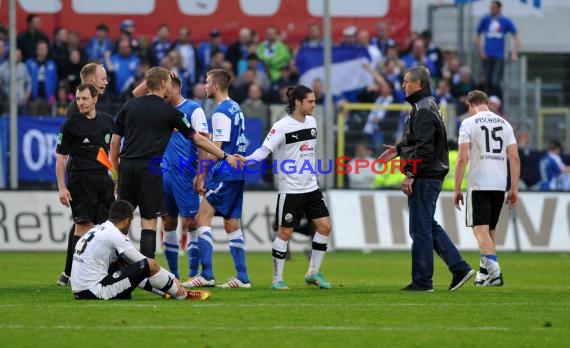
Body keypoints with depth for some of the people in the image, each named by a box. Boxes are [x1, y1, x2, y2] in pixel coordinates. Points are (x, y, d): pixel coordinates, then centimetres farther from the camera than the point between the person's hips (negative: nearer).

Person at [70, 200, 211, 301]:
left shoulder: (96, 230, 18)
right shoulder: (114, 235, -9)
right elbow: (147, 264, -4)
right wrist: (173, 279, 9)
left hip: (79, 292, 9)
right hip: (95, 292, -9)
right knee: (151, 265, -7)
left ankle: (164, 291, 29)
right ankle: (183, 295, 13)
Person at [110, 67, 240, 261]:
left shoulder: (129, 106, 11)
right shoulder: (169, 112, 2)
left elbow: (114, 141, 10)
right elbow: (198, 139, 8)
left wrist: (116, 172, 18)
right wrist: (225, 157, 17)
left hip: (126, 166, 4)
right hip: (149, 170, -4)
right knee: (149, 221, 0)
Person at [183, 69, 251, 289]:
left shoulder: (221, 112, -13)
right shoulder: (235, 109, 15)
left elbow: (216, 148, -17)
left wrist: (201, 175, -12)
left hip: (224, 174, -9)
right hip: (237, 174, 9)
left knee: (202, 219, -9)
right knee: (231, 224, 12)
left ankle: (206, 275, -16)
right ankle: (242, 278, 11)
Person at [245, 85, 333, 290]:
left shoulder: (311, 122, 9)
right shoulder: (282, 126, -13)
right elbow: (265, 149, -19)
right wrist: (247, 159, -37)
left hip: (311, 187, 7)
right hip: (290, 189, -7)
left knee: (325, 226, 1)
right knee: (285, 232, -2)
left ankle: (313, 273, 14)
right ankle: (277, 279, 7)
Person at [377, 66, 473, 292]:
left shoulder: (423, 111, -16)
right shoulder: (426, 106, 17)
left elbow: (425, 148, -22)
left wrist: (411, 175, -21)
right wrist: (399, 149, 19)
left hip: (424, 178, -11)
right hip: (431, 177, 11)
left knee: (420, 229, -4)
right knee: (429, 226, 16)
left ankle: (422, 281, 1)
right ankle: (459, 268, 14)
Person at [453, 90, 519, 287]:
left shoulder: (469, 123, -2)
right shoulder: (504, 123, 12)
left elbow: (463, 158, -9)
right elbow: (515, 158, 8)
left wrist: (457, 189, -4)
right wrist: (514, 189, 11)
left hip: (478, 185, -5)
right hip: (500, 185, 5)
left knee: (481, 230, -8)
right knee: (490, 230, 16)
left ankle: (494, 270, -25)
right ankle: (483, 274, 23)